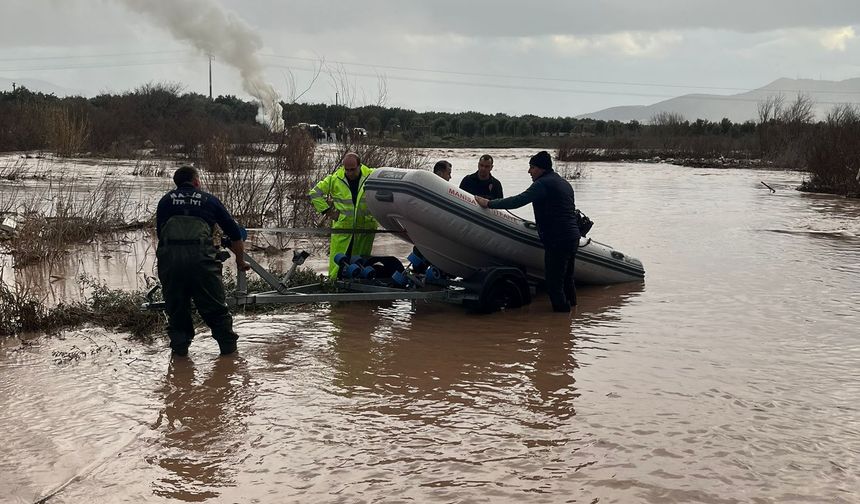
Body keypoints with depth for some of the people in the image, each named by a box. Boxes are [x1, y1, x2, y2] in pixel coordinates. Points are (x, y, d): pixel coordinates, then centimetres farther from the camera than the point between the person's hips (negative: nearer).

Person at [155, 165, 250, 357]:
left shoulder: (166, 200, 24)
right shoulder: (209, 200, 20)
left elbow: (159, 232, 25)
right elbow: (235, 233, 24)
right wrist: (240, 261, 38)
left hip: (169, 255, 1)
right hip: (200, 256, -1)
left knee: (175, 307, 17)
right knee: (215, 307, 10)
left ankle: (179, 346, 15)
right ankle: (228, 346, 15)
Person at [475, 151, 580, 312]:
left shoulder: (543, 184, -11)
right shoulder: (564, 183, 19)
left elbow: (518, 201, -18)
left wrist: (489, 203, -12)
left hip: (557, 240, -10)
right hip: (573, 237, 10)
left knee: (553, 283, -4)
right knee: (567, 280, 20)